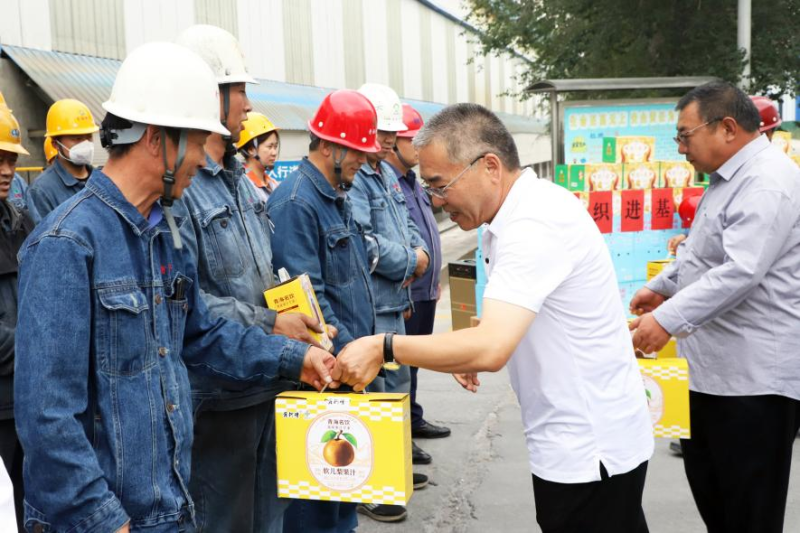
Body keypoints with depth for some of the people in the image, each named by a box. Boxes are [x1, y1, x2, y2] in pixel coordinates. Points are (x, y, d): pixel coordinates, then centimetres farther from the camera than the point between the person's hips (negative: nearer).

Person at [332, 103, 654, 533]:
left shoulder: (535, 225, -24)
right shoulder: (531, 208, 7)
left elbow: (491, 349, -33)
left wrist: (383, 347, -24)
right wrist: (473, 348, 4)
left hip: (589, 450, -10)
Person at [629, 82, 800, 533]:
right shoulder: (730, 179, 16)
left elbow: (741, 271, -30)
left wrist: (668, 319, -32)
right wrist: (661, 287, 29)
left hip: (755, 377, -11)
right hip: (715, 367, 11)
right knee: (705, 480, 19)